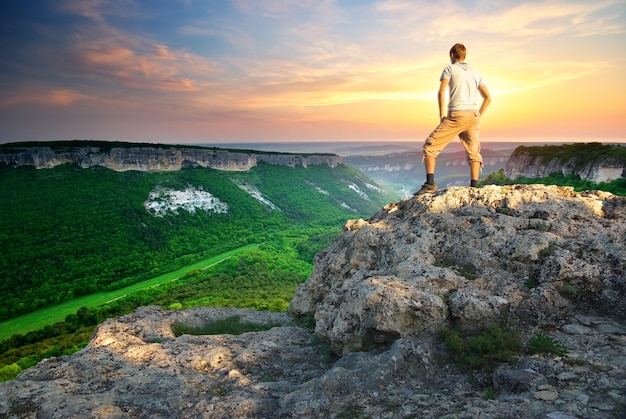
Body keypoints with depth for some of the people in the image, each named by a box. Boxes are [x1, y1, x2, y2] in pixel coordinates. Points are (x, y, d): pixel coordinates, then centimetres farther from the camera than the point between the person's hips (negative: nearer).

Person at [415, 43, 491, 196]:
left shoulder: (450, 68, 7)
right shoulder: (475, 73, 22)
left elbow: (441, 92, -9)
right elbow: (488, 98, 18)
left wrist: (442, 114, -3)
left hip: (456, 115, -5)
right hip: (473, 116, 5)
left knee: (430, 146, 2)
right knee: (473, 153, 13)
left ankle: (430, 183, -10)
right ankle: (474, 187, 2)